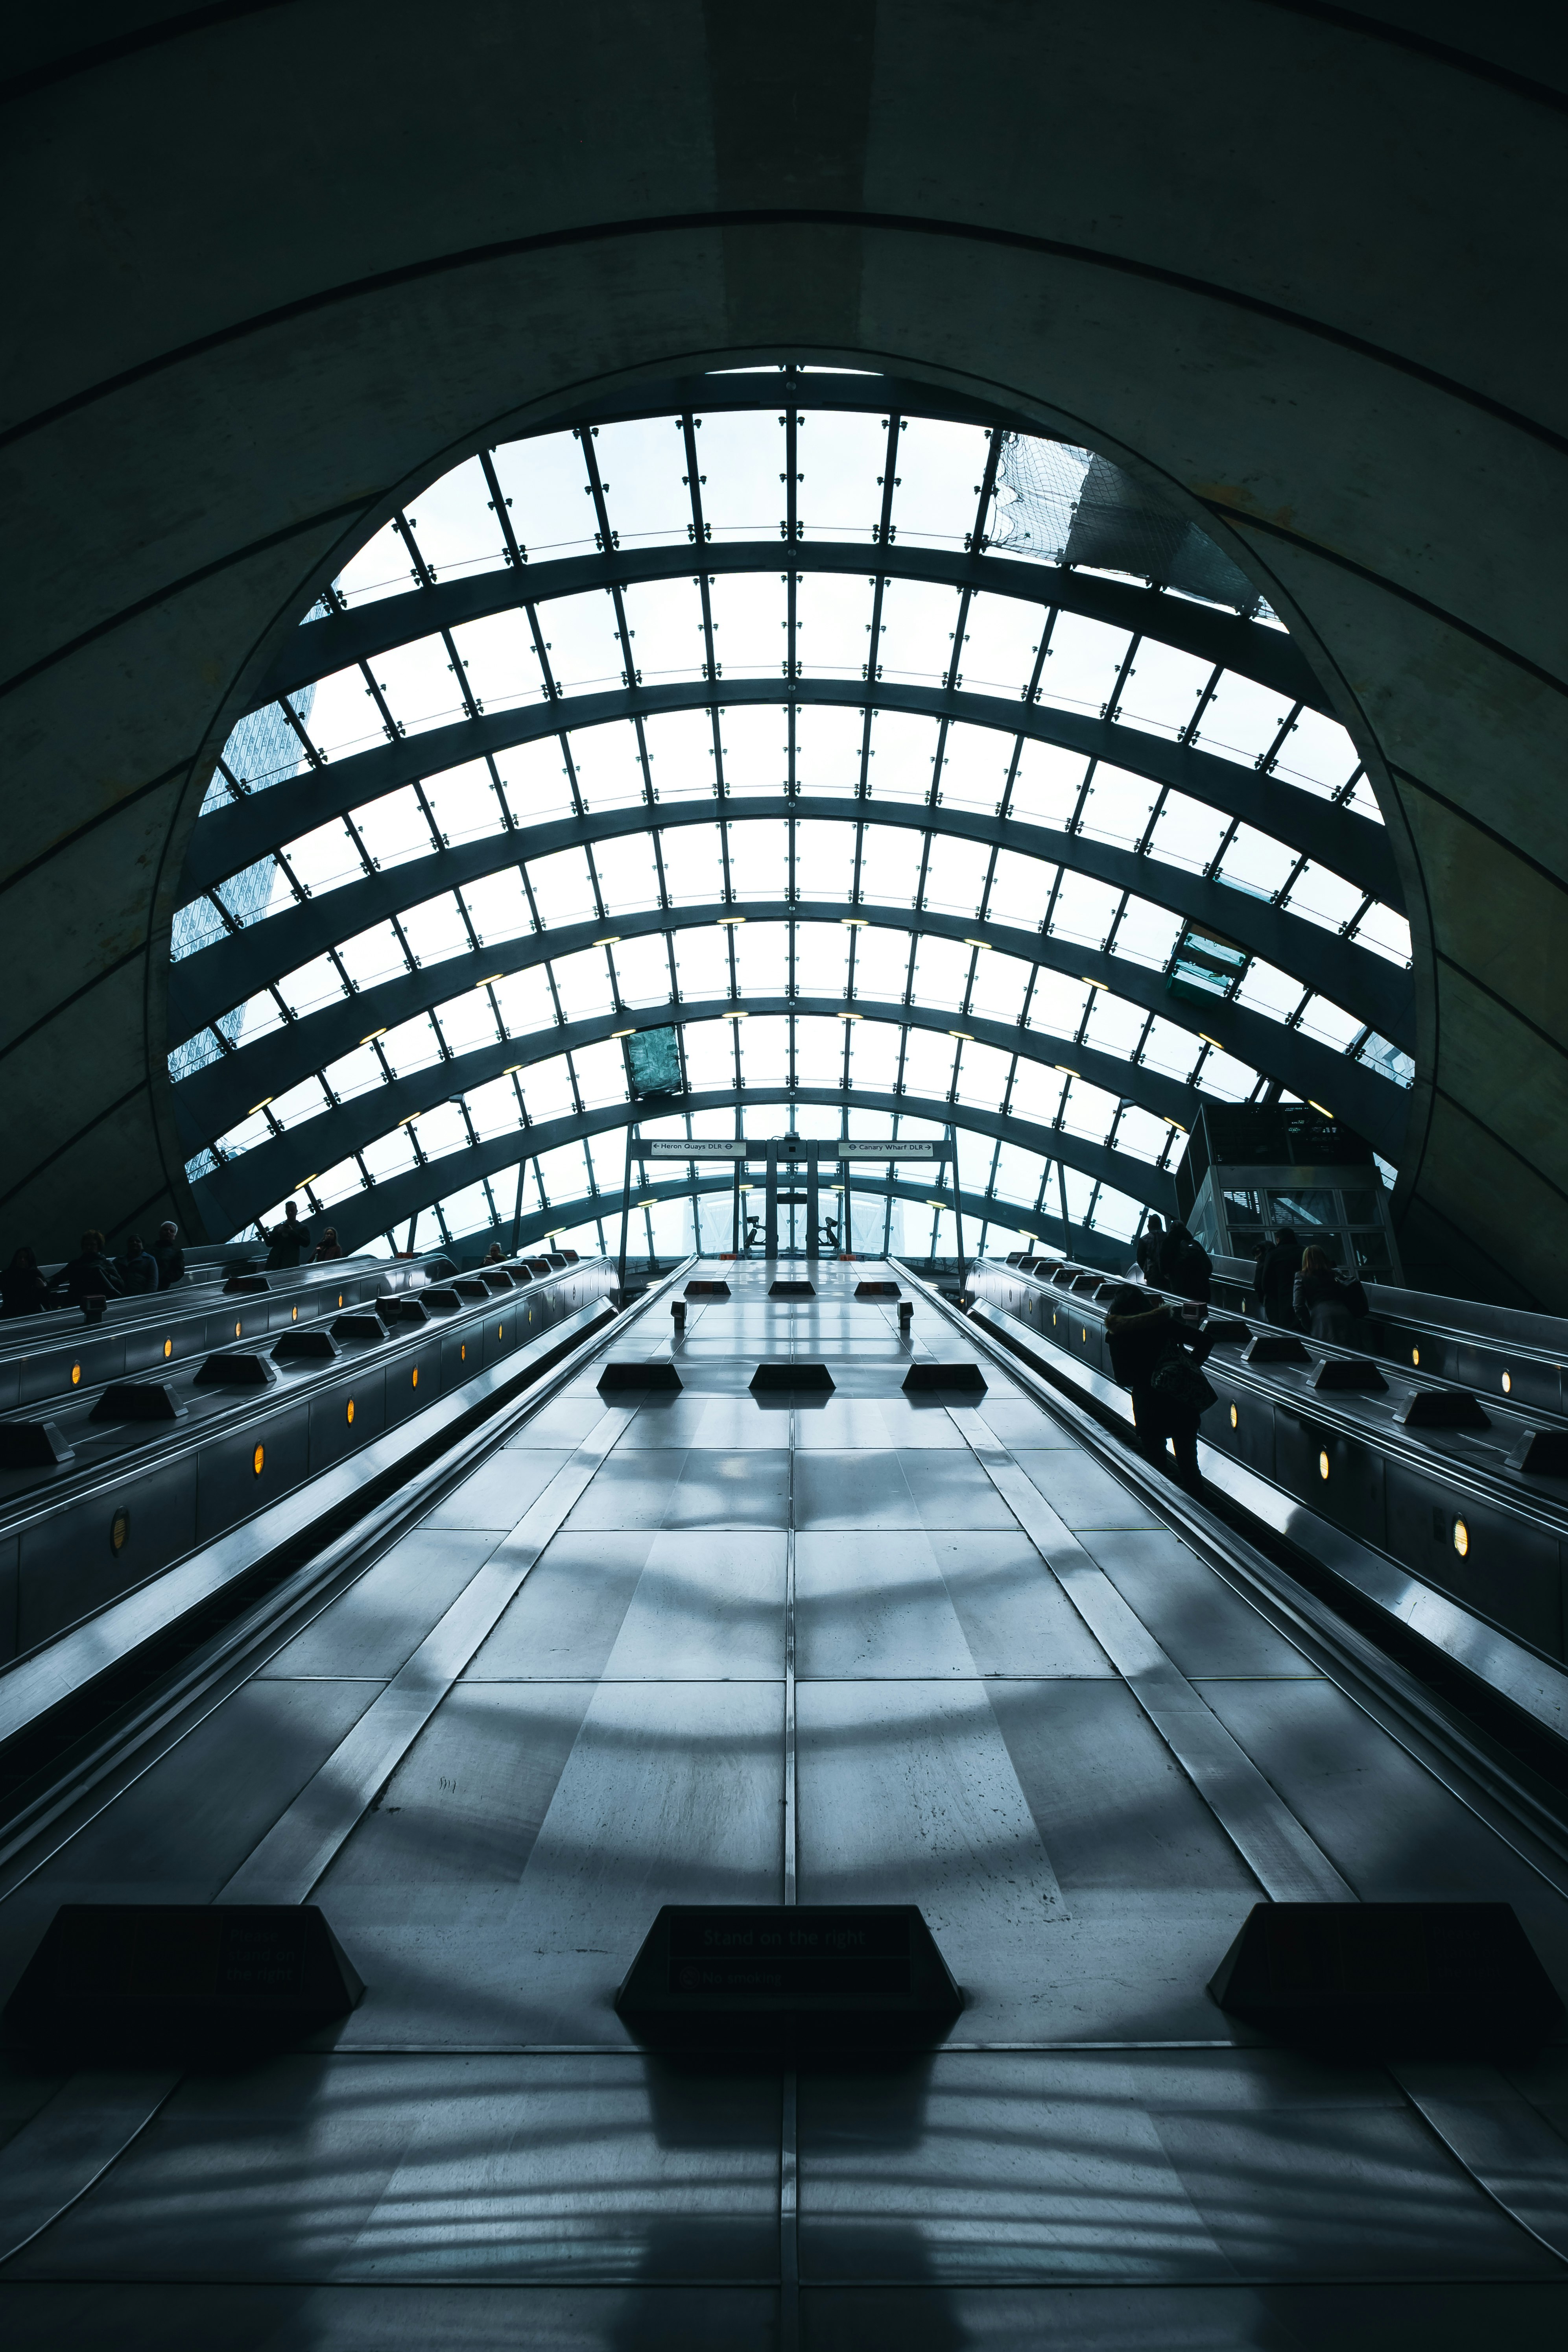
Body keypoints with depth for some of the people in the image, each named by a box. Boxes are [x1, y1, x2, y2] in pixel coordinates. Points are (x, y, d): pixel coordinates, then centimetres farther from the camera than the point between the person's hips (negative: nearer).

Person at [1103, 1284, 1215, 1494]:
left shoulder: (1118, 1338, -7)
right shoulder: (1164, 1324, -3)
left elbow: (1123, 1380, -2)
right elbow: (1205, 1341, -4)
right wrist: (1189, 1367, 5)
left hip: (1150, 1408, -2)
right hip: (1184, 1404, 2)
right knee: (1188, 1462, 14)